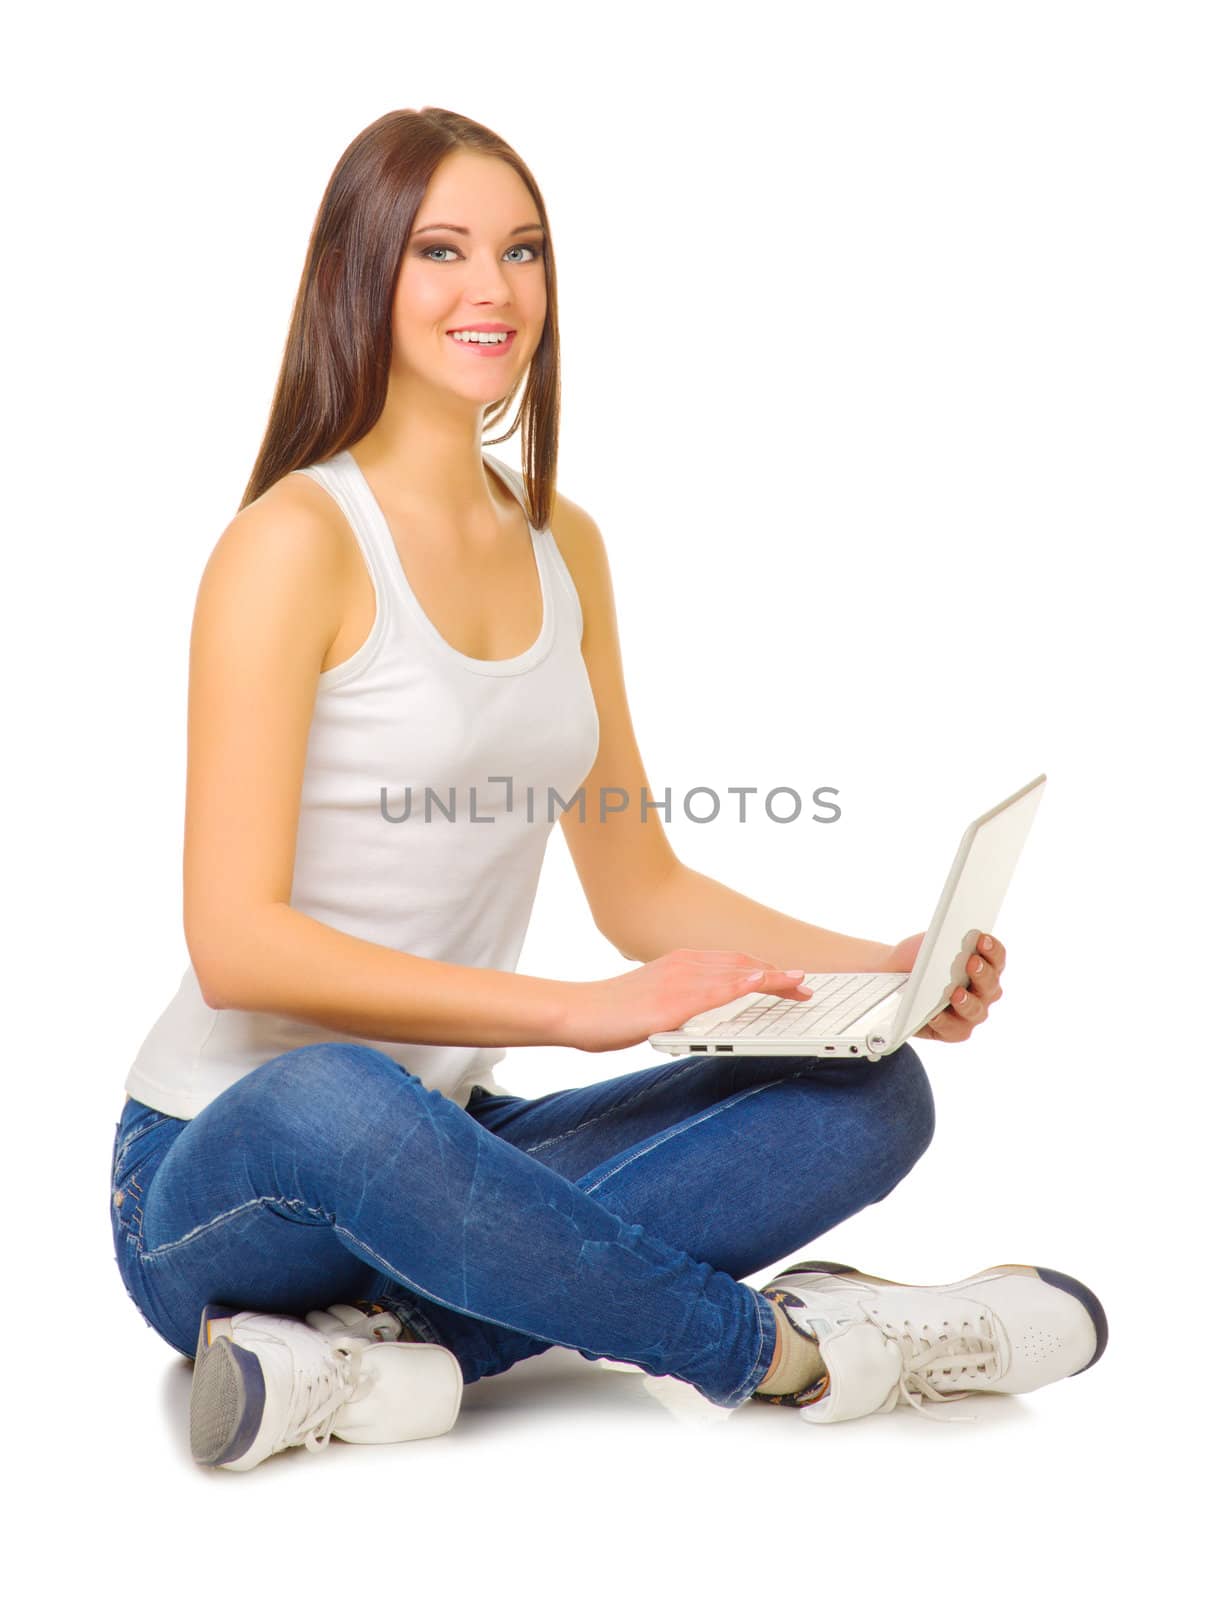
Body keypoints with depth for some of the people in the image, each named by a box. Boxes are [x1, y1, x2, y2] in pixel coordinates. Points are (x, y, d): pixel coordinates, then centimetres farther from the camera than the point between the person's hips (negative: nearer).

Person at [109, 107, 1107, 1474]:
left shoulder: (563, 546, 10)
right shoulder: (296, 540, -13)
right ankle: (783, 1349, -21)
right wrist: (579, 1010, -28)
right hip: (220, 1170, -7)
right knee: (329, 1099, -43)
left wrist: (878, 970, -1)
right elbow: (238, 943, -21)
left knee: (874, 1093, -12)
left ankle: (385, 1350, -24)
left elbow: (638, 887, 15)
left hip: (444, 1148, 7)